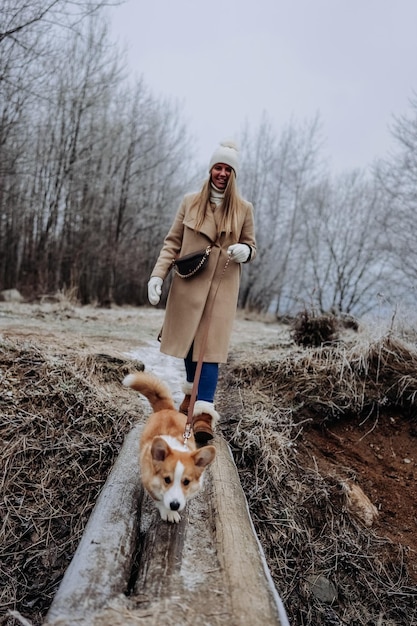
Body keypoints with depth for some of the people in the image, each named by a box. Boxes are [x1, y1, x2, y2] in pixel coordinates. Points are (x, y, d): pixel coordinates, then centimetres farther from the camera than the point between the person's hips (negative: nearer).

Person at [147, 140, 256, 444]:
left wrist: (245, 251, -15)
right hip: (188, 283, 2)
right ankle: (193, 391, 36)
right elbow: (172, 243, 6)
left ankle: (204, 412, -12)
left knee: (211, 345, -9)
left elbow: (252, 245, 10)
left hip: (222, 286, -1)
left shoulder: (244, 208, 4)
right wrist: (157, 274, -6)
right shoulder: (190, 202, 5)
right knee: (190, 340, 11)